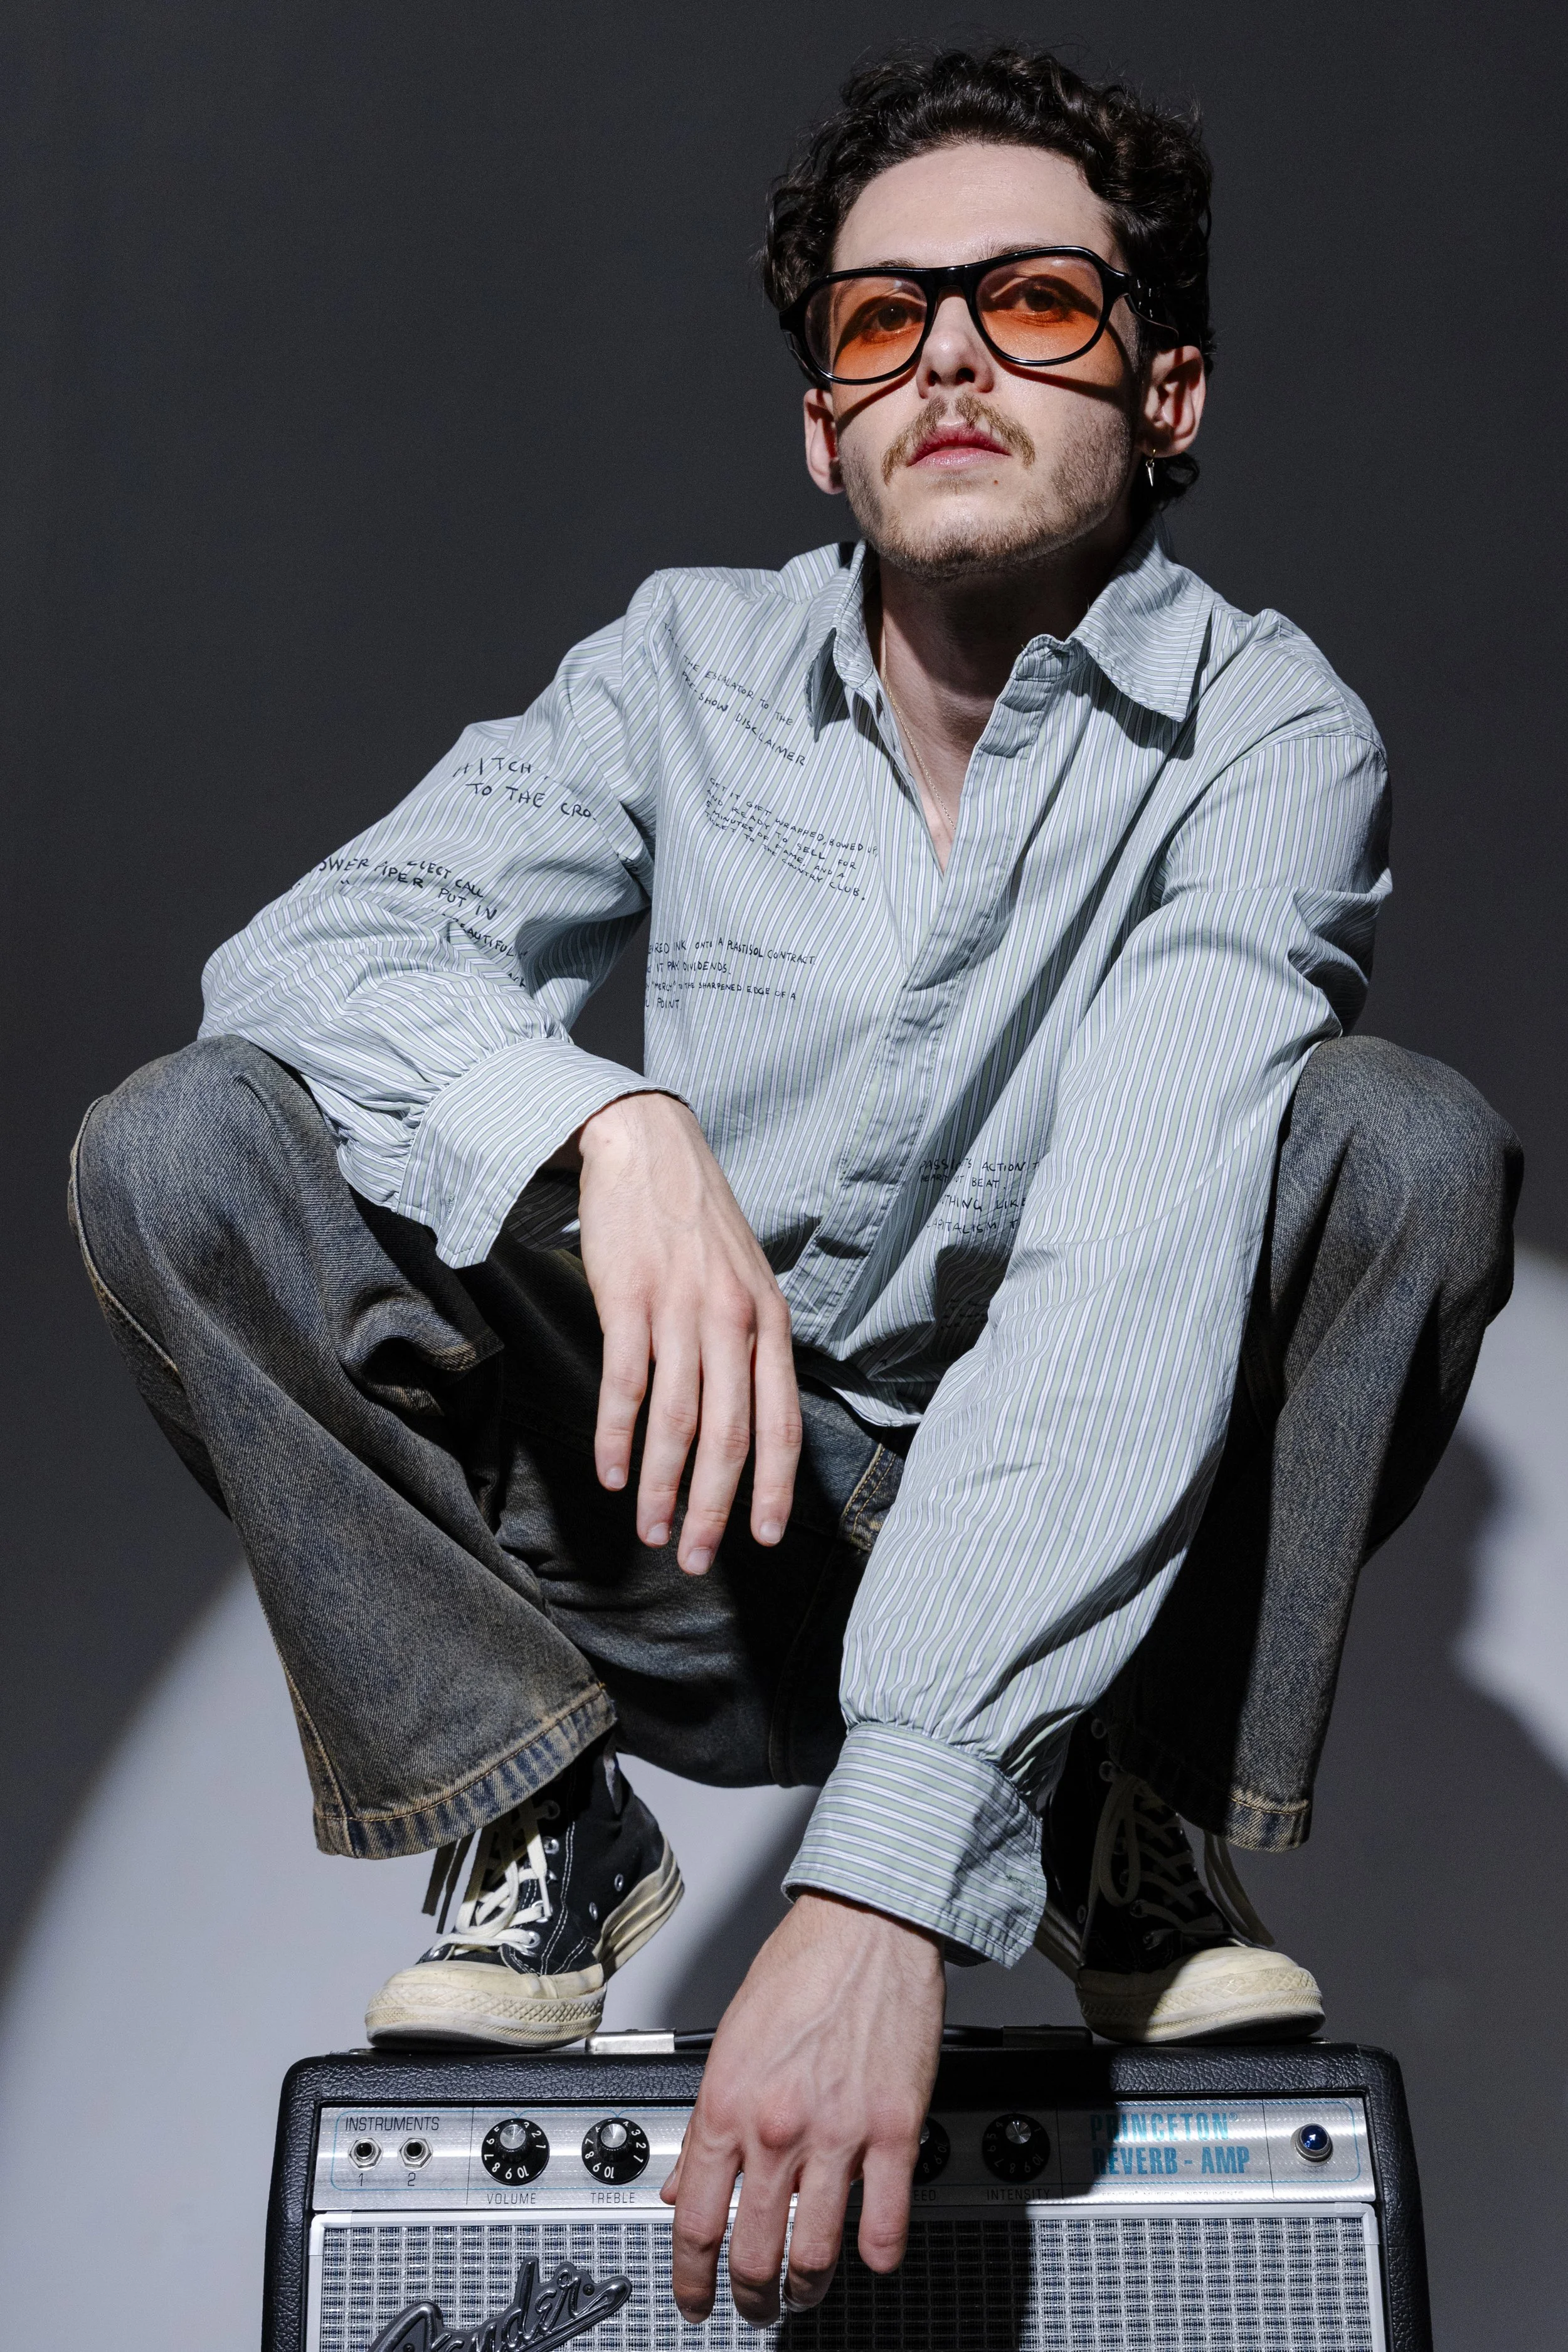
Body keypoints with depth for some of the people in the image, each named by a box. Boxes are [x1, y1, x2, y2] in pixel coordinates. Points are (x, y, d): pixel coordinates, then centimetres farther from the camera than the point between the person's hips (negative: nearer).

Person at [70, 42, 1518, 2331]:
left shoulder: (1266, 731, -13)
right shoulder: (694, 665, -2)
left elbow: (1143, 1266, -30)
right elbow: (313, 944, -13)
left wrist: (887, 1868, -41)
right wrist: (610, 1128, -36)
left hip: (1066, 1532, -1)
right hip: (684, 1531, 2)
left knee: (1406, 1139, -26)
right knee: (184, 1142, -15)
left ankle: (1137, 1834, -7)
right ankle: (542, 1828, -5)